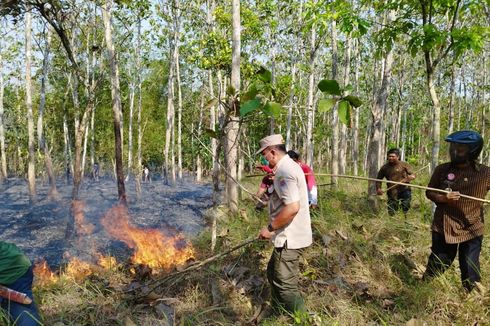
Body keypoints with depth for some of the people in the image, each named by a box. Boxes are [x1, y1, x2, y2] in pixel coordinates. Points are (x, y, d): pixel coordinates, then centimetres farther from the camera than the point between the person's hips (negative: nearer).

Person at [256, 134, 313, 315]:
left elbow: (292, 207, -31)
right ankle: (277, 314, 39)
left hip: (290, 239, -11)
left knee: (286, 285, -1)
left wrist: (270, 228, -21)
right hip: (290, 236, 11)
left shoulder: (284, 171, -22)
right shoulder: (289, 166, 12)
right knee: (274, 274, 24)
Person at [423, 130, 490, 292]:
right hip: (443, 227, 1)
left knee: (470, 272, 5)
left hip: (472, 229, -1)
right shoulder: (442, 170, -2)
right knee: (436, 267, 11)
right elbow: (429, 192, 3)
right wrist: (443, 198, -16)